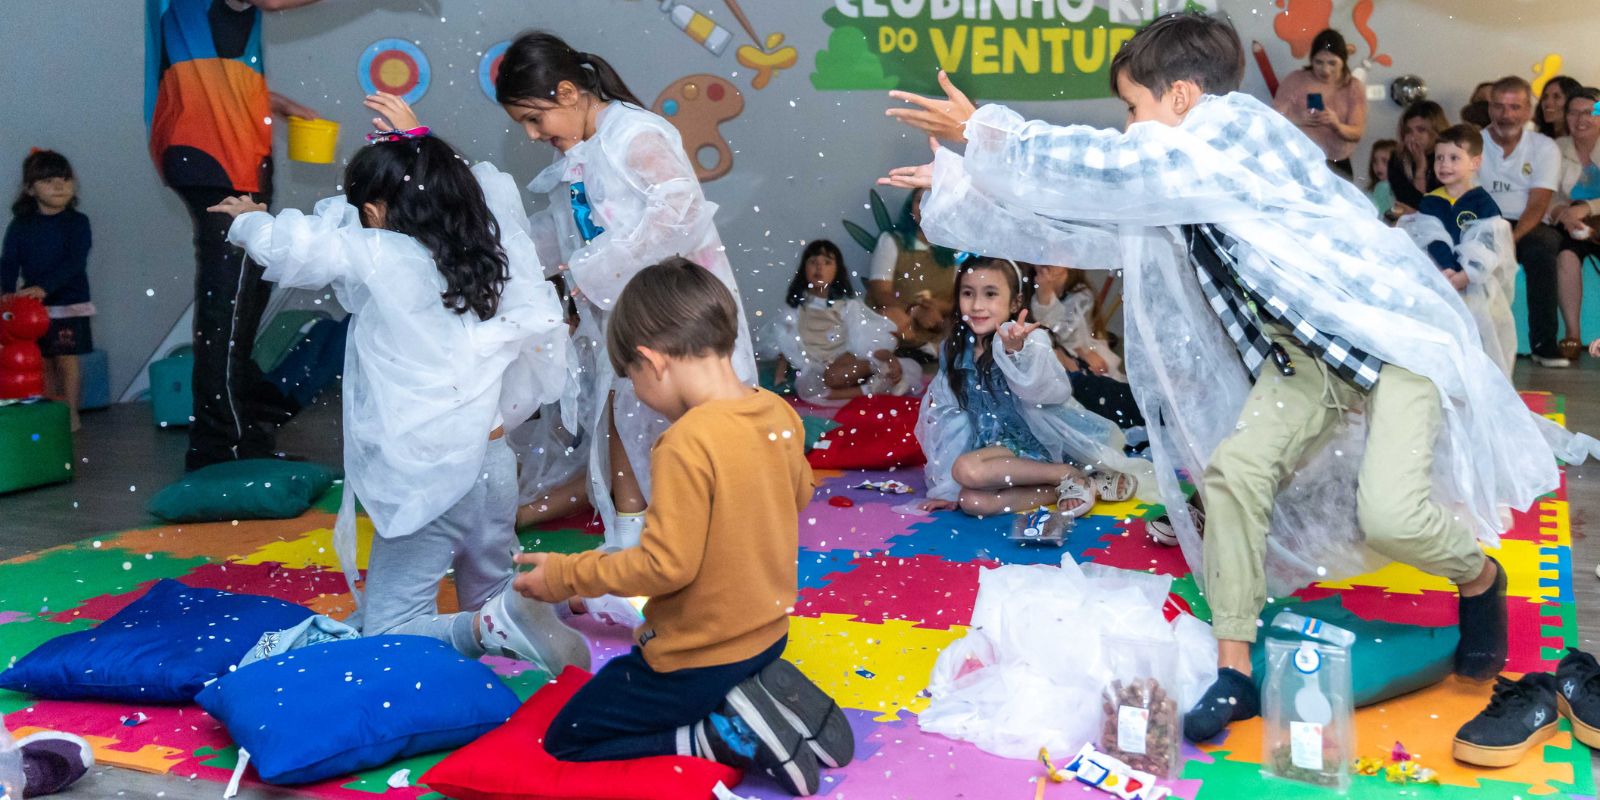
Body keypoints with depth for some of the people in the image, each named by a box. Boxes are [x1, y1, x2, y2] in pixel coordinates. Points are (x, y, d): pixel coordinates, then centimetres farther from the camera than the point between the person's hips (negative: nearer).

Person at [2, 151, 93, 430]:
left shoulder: (77, 222, -5)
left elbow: (74, 262, -17)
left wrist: (44, 287, -29)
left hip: (69, 303, -3)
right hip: (31, 305, 3)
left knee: (66, 359, -2)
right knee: (42, 362, 9)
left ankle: (71, 414, 6)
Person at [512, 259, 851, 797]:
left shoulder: (688, 442, -28)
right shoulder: (779, 413, -5)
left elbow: (667, 565, -26)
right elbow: (799, 496, 12)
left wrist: (567, 574, -13)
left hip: (699, 656, -8)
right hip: (768, 632, 8)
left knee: (565, 741, 10)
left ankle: (727, 734, -7)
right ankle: (767, 695, 8)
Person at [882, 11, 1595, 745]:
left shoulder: (1236, 128, -18)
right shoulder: (1174, 185, 7)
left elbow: (1101, 166, -26)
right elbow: (1090, 217, 14)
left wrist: (982, 131, -16)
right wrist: (959, 182, 14)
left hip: (1398, 330, -8)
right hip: (1308, 349, 8)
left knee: (1389, 512, -22)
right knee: (1233, 466, -11)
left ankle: (1479, 580, 15)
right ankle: (1234, 672, -4)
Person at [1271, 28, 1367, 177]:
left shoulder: (1354, 87, 5)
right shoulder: (1294, 80, 1)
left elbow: (1357, 133, -2)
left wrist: (1336, 124, -24)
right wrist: (1297, 120, -24)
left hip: (1337, 167, 2)